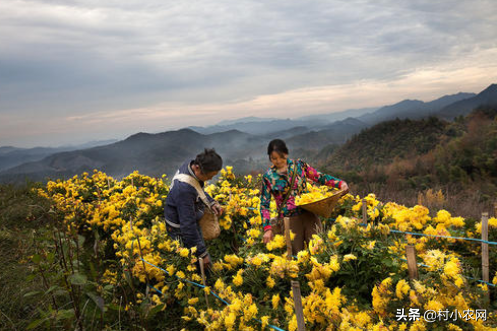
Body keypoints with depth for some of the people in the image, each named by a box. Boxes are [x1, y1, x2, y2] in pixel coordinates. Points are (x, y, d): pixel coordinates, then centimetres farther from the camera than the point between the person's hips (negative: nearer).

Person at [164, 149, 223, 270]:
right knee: (203, 264, 0)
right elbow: (188, 226, -33)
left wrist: (211, 202, -5)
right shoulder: (184, 189, -39)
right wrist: (202, 253, -26)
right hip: (181, 229, -9)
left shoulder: (190, 165, -13)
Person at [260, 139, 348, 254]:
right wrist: (267, 229, -11)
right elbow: (264, 205, -1)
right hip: (289, 220, -1)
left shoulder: (299, 165, 3)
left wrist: (340, 183, -9)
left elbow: (320, 177, 7)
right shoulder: (268, 177, -2)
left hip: (309, 215, 1)